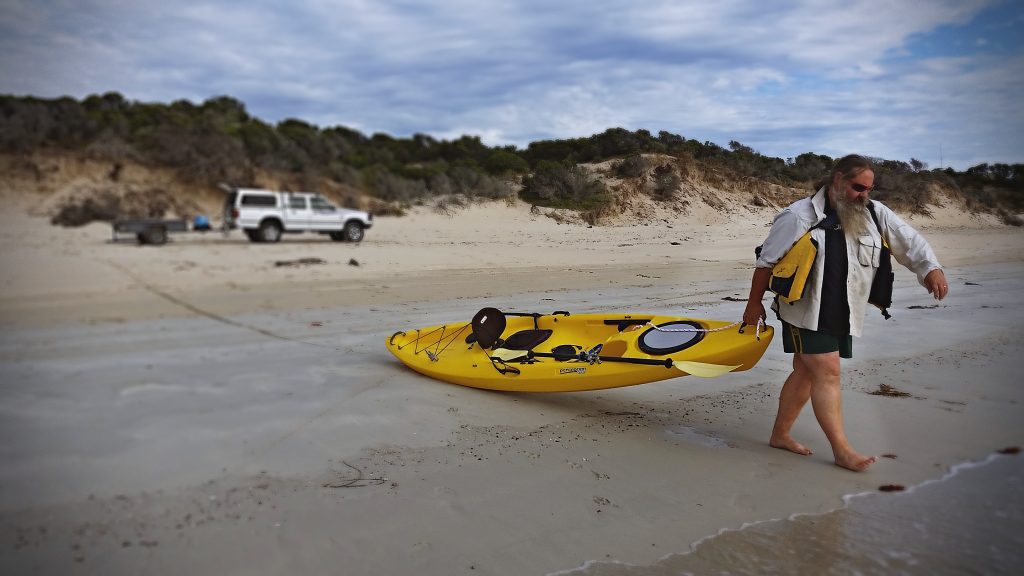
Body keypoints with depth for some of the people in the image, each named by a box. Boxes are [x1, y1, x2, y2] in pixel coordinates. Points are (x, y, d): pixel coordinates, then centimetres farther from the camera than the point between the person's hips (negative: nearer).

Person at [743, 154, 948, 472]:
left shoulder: (874, 214, 6)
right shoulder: (799, 216, -10)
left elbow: (909, 240, 6)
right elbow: (767, 261, -6)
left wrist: (931, 268, -13)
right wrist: (754, 303, -2)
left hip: (842, 315, 6)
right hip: (806, 312, -6)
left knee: (806, 373, 12)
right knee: (828, 373, -10)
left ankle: (780, 434, 24)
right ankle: (842, 450, -4)